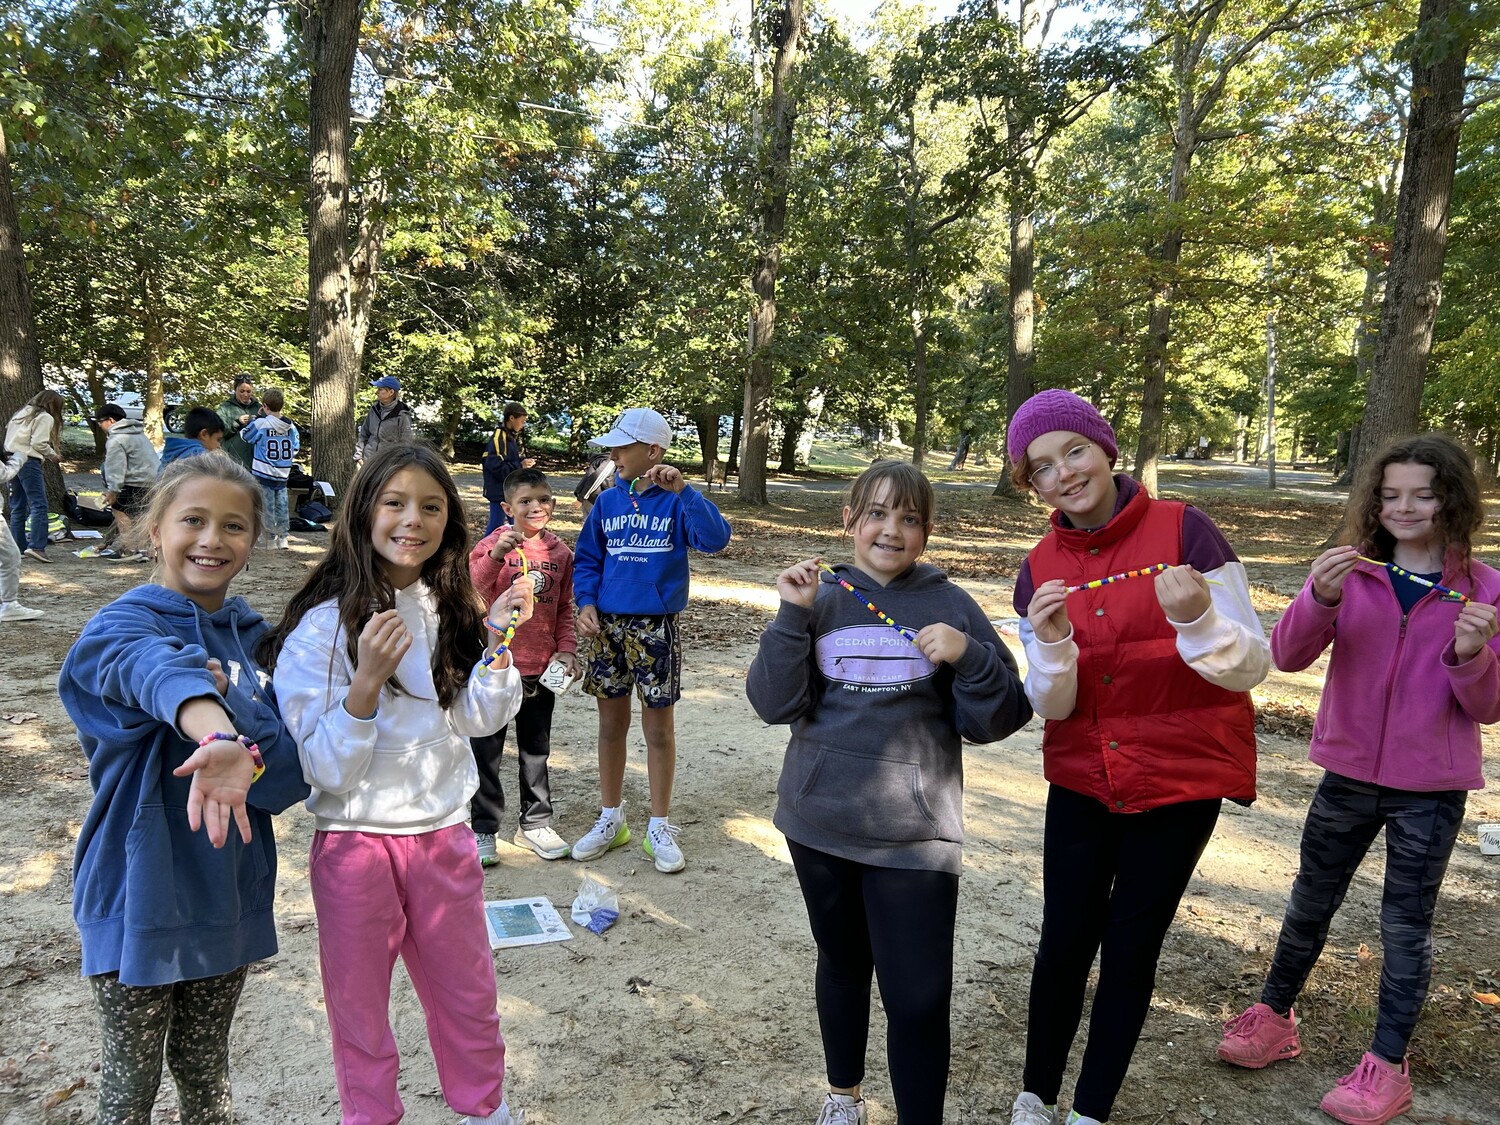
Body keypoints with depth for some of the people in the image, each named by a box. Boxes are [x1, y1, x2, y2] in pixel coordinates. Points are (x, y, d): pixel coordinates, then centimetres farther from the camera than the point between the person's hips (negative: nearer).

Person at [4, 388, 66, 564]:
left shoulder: (21, 414, 22)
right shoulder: (45, 417, -3)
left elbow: (11, 437, 15)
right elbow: (39, 443, -13)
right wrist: (53, 455, 3)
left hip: (13, 460, 8)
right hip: (28, 461, -8)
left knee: (18, 507, 12)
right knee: (39, 505, -11)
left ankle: (18, 547, 14)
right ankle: (36, 547, -21)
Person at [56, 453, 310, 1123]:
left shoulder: (255, 637, 1)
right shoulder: (121, 626, -14)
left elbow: (294, 776, -6)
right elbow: (159, 672, -40)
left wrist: (254, 756, -27)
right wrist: (219, 739, -61)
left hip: (230, 896, 4)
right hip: (141, 898, -4)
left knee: (205, 1071, 22)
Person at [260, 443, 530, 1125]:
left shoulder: (449, 609, 0)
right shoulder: (326, 625, -15)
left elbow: (480, 720, 3)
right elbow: (327, 769, -16)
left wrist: (499, 639, -11)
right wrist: (367, 681, -31)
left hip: (444, 833, 4)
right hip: (357, 843, -4)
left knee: (468, 996, 19)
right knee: (360, 1010, 15)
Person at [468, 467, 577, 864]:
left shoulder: (560, 552, 4)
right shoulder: (493, 545, -9)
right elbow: (472, 594, -21)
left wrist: (566, 648, 0)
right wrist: (496, 556, -34)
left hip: (541, 668, 4)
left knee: (536, 750, 15)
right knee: (486, 751, 6)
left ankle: (535, 823, 29)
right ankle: (483, 829, 19)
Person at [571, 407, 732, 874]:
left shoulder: (675, 502, -7)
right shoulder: (608, 501, 5)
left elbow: (715, 538, -23)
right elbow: (587, 559, 11)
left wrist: (681, 491, -31)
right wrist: (586, 602, -5)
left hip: (657, 628, -4)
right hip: (607, 626, 4)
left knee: (658, 728, 6)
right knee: (611, 724, 13)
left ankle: (659, 827, 21)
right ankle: (610, 819, 29)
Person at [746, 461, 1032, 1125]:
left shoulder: (951, 607, -2)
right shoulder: (819, 600, 0)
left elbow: (995, 722, -4)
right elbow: (774, 704, -8)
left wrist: (969, 658, -22)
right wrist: (793, 616, -19)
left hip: (914, 837, -2)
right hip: (820, 825, 2)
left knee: (919, 1000, -6)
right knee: (842, 963, 22)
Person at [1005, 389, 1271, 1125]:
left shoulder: (1184, 531, -12)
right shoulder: (1039, 571, -1)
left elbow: (1251, 666, -11)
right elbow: (1052, 707, -3)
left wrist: (1197, 619, -31)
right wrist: (1051, 642, -23)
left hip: (1181, 780, -2)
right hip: (1084, 780, 2)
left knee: (1130, 949, 10)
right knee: (1065, 943, 6)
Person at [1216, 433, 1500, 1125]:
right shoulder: (1351, 570, -4)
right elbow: (1288, 656, -13)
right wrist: (1320, 598, -30)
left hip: (1431, 789, -1)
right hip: (1349, 774, 2)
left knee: (1405, 924, 10)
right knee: (1310, 903, 15)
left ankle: (1387, 1067, 26)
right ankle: (1273, 1018, 34)